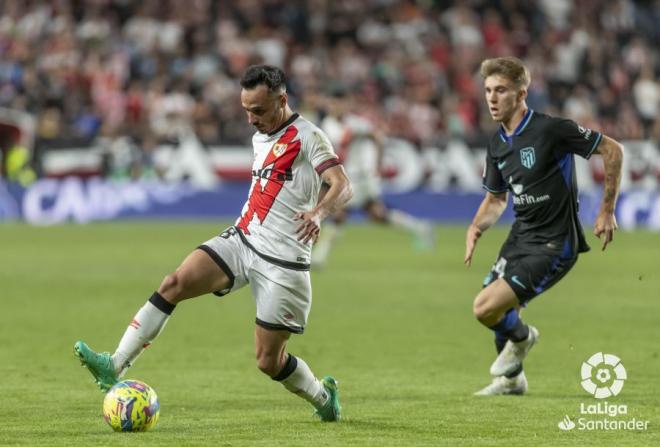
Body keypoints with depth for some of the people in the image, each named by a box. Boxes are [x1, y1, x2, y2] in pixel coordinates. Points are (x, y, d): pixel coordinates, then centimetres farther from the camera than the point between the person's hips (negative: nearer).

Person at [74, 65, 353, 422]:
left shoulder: (308, 137, -10)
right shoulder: (260, 137, 14)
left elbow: (343, 187, -23)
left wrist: (318, 211, -42)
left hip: (282, 262, -7)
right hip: (241, 240, 7)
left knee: (268, 361, -2)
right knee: (175, 283, -18)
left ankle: (323, 396, 29)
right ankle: (115, 366, -24)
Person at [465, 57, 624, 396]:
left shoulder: (551, 129, -19)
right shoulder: (497, 145, 4)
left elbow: (612, 150, -12)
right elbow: (495, 198, 19)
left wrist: (607, 209, -11)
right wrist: (476, 228, -1)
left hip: (553, 246, -8)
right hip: (521, 237, 8)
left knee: (486, 308, -17)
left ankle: (521, 337, 16)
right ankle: (512, 378, 42)